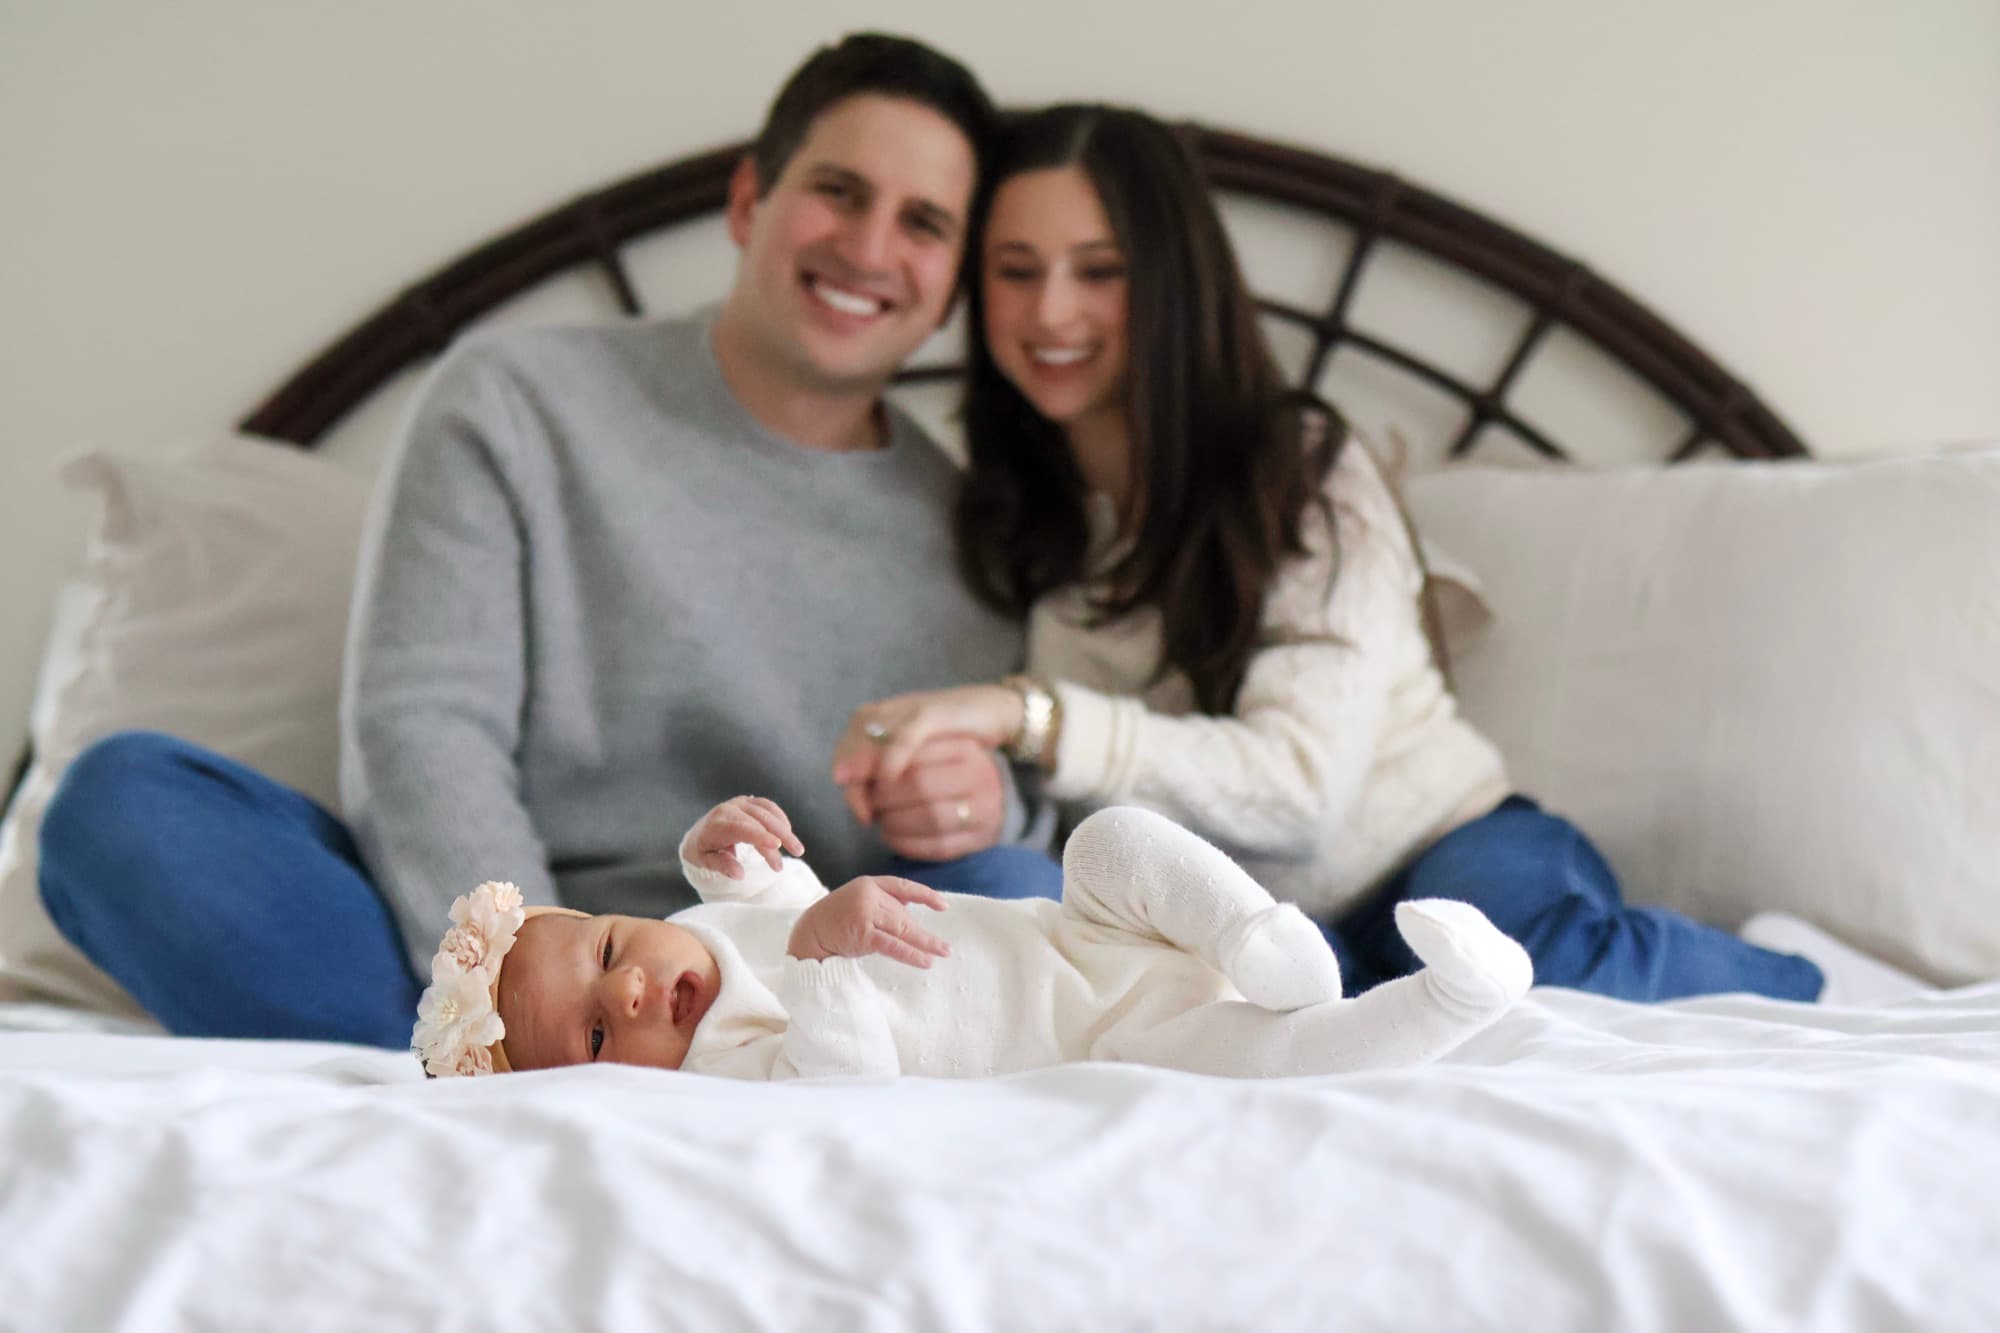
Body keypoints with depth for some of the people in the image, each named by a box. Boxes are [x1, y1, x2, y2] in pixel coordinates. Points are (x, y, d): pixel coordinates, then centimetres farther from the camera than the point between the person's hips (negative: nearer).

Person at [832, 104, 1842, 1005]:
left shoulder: (1305, 474, -10)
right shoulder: (1004, 524, 6)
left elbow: (1300, 785, -24)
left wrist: (1032, 718, -36)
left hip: (1448, 852, -3)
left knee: (1531, 962, -41)